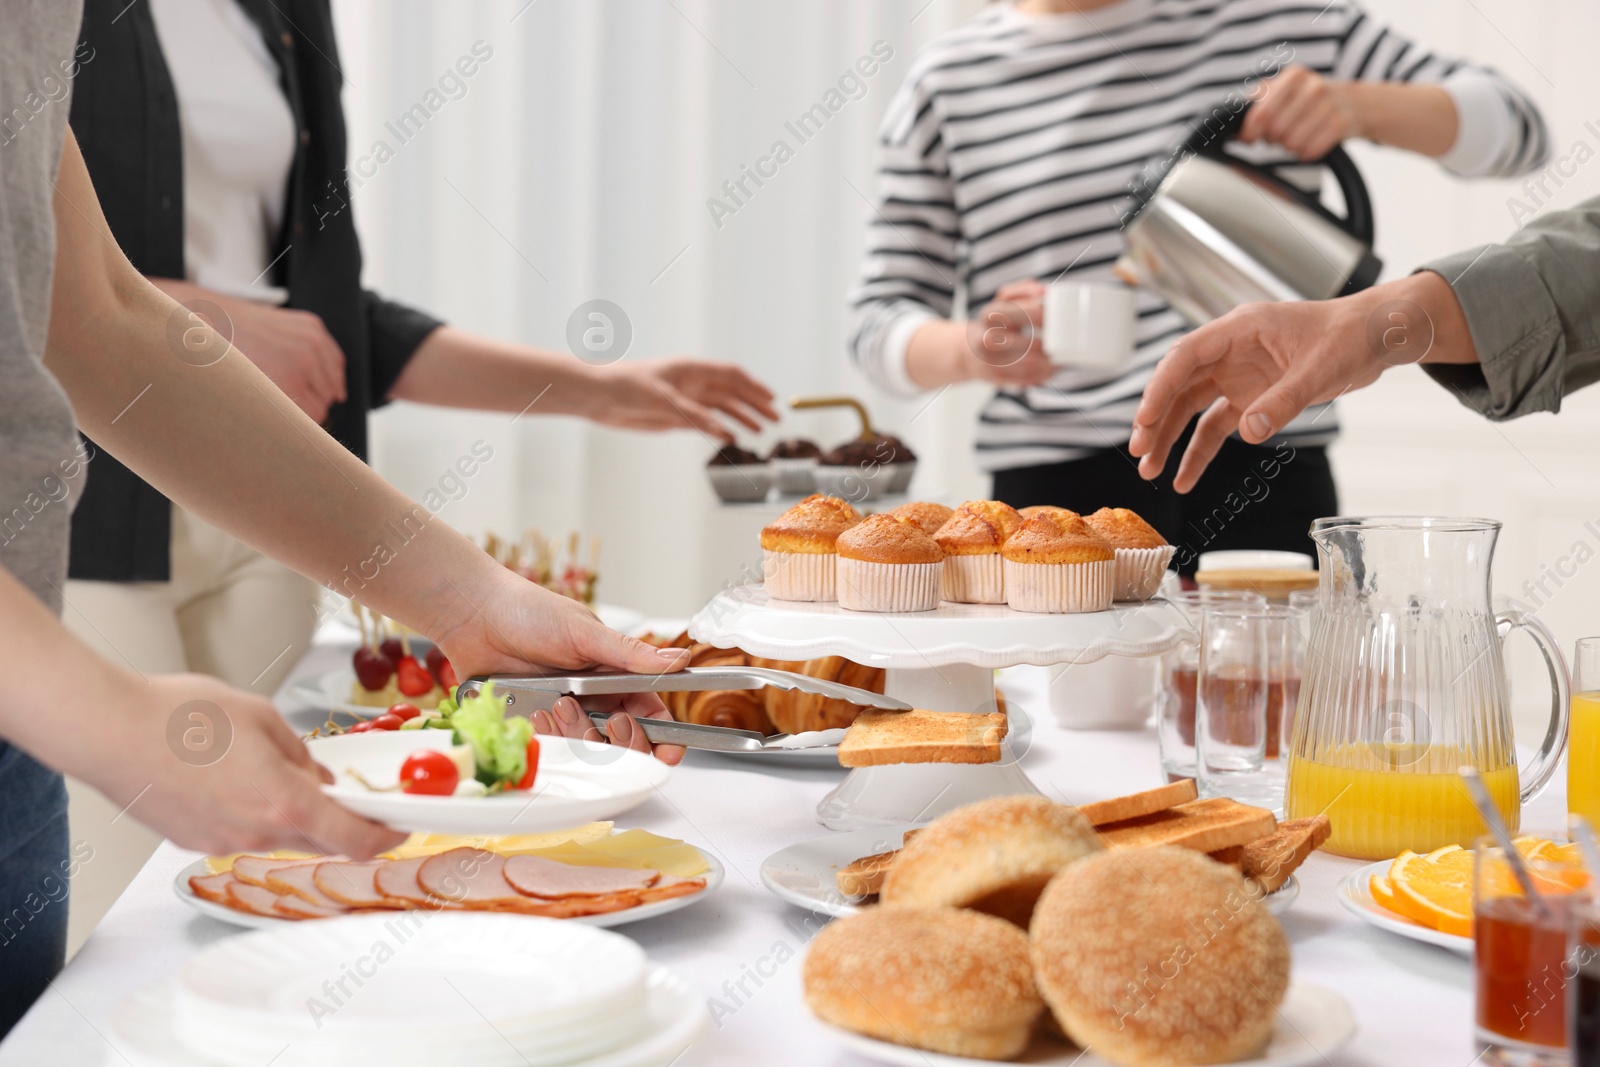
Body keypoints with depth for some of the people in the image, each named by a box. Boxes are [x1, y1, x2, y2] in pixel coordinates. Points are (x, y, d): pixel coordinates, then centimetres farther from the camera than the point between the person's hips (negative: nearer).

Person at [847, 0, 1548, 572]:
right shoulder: (947, 80, 9)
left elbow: (1513, 127, 9)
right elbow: (882, 320, 8)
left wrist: (1357, 105, -11)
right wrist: (973, 350, -16)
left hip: (1265, 480, 0)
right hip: (1056, 494, 0)